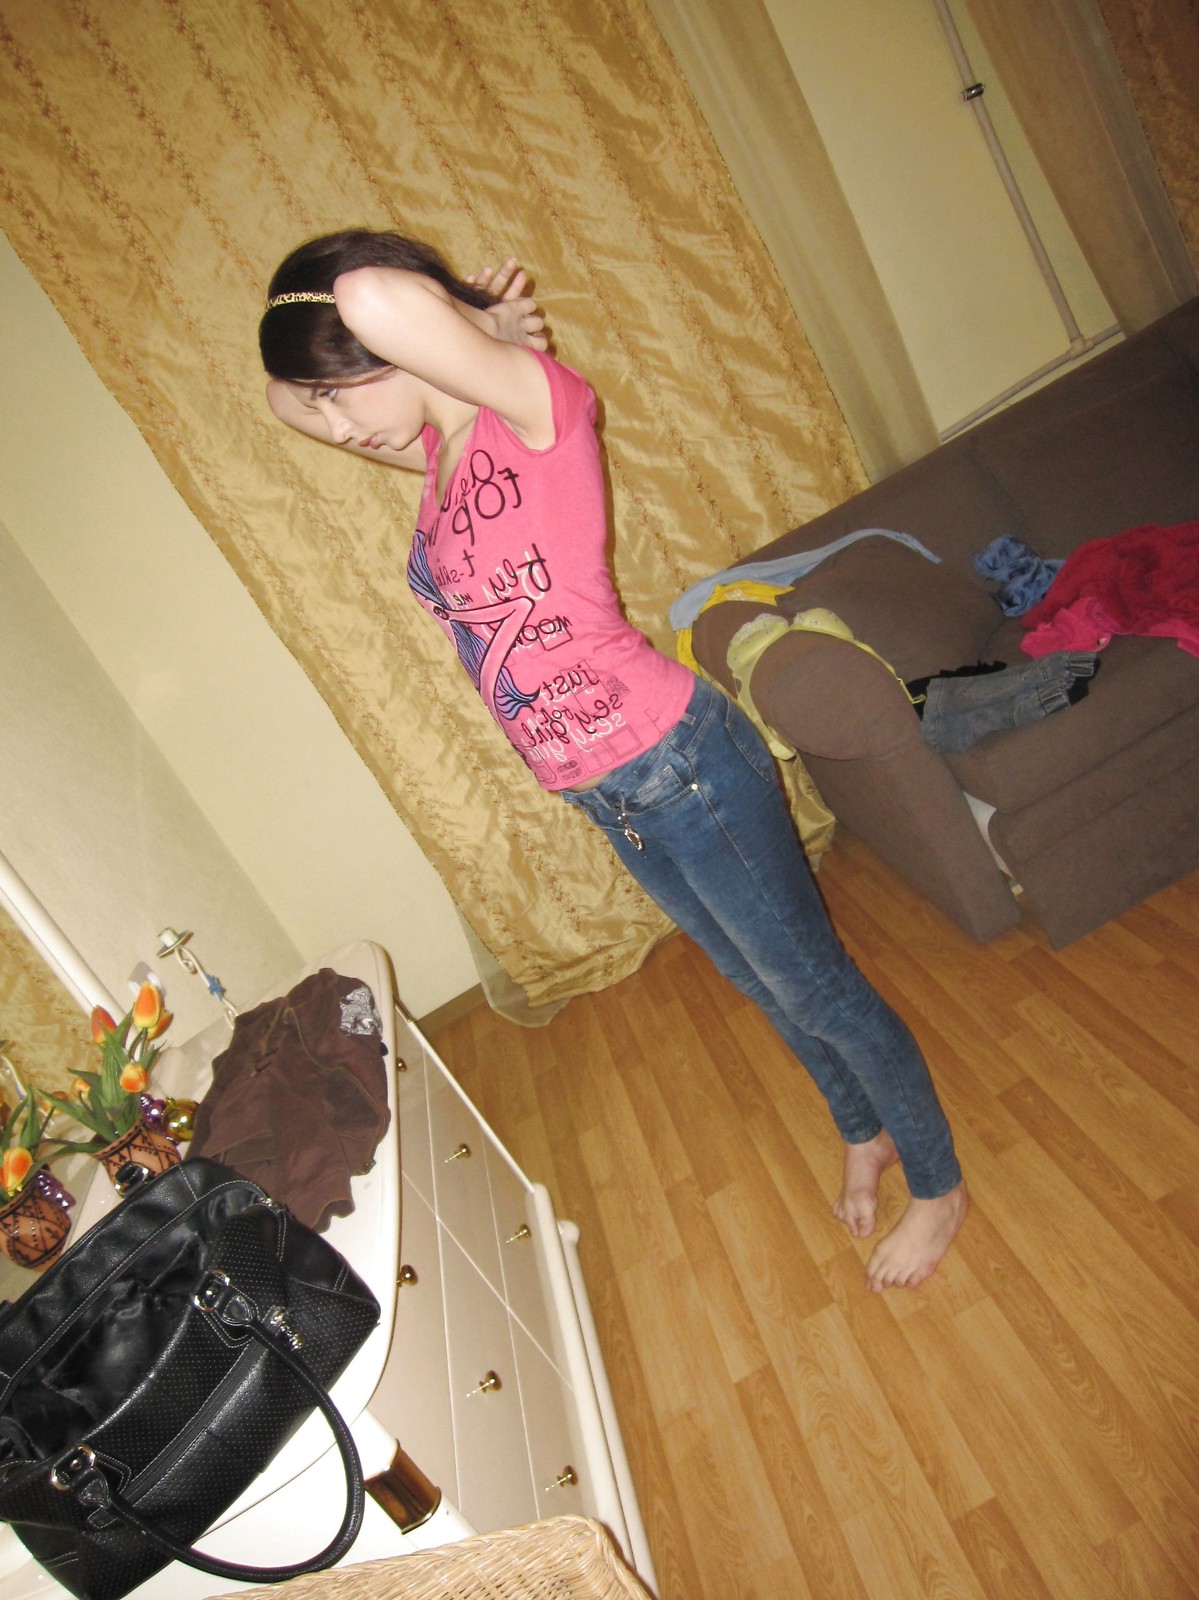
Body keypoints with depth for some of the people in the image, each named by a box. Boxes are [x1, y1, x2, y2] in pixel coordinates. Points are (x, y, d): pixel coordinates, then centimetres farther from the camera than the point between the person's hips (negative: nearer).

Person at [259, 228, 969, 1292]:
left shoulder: (535, 405, -17)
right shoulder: (440, 446, 8)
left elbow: (377, 302, -37)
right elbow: (287, 400, 24)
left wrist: (485, 325, -14)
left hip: (678, 761, -8)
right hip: (605, 795, 9)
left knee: (816, 988, 12)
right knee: (760, 982, 25)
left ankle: (938, 1185, 39)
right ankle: (866, 1134, 53)